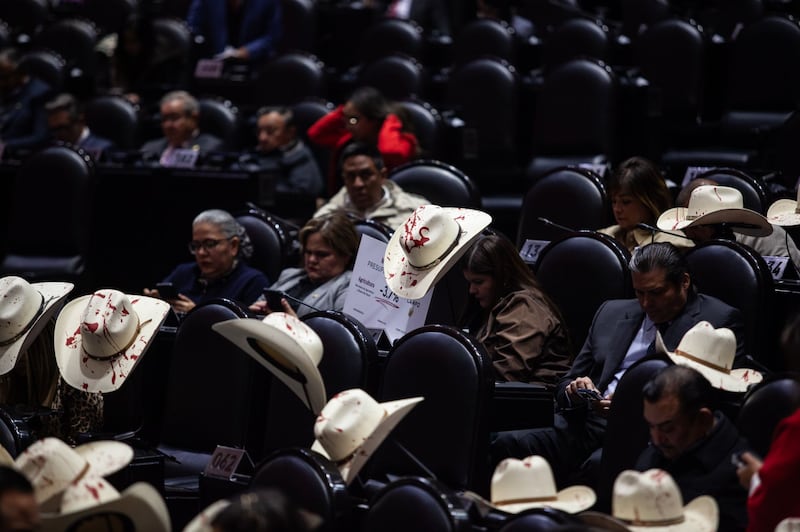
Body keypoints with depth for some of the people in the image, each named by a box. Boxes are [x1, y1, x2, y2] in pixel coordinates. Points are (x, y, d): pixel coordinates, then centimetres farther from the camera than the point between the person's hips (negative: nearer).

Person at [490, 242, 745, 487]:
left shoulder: (720, 321, 6)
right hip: (589, 423, 5)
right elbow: (565, 385, 27)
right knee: (506, 445, -23)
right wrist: (574, 392, 1)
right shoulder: (612, 313, 24)